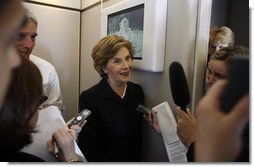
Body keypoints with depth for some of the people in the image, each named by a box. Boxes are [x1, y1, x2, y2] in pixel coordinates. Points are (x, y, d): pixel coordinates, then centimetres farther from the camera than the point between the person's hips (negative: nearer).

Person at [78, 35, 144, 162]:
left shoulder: (137, 91, -8)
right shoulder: (89, 98, -23)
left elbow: (137, 135, 1)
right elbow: (88, 149, -20)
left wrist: (137, 159, -3)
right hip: (107, 158, -4)